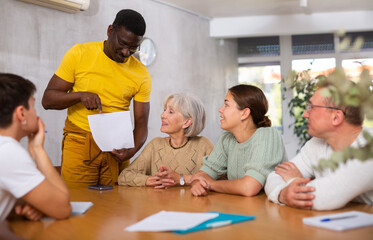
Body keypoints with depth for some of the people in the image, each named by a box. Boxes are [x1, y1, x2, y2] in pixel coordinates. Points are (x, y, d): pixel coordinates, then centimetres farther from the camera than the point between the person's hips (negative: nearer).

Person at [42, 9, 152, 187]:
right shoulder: (79, 54, -2)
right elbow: (47, 100, -1)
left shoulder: (141, 74, 2)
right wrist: (80, 95, -19)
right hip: (79, 143, -1)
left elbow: (141, 123, 3)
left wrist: (132, 150, -17)